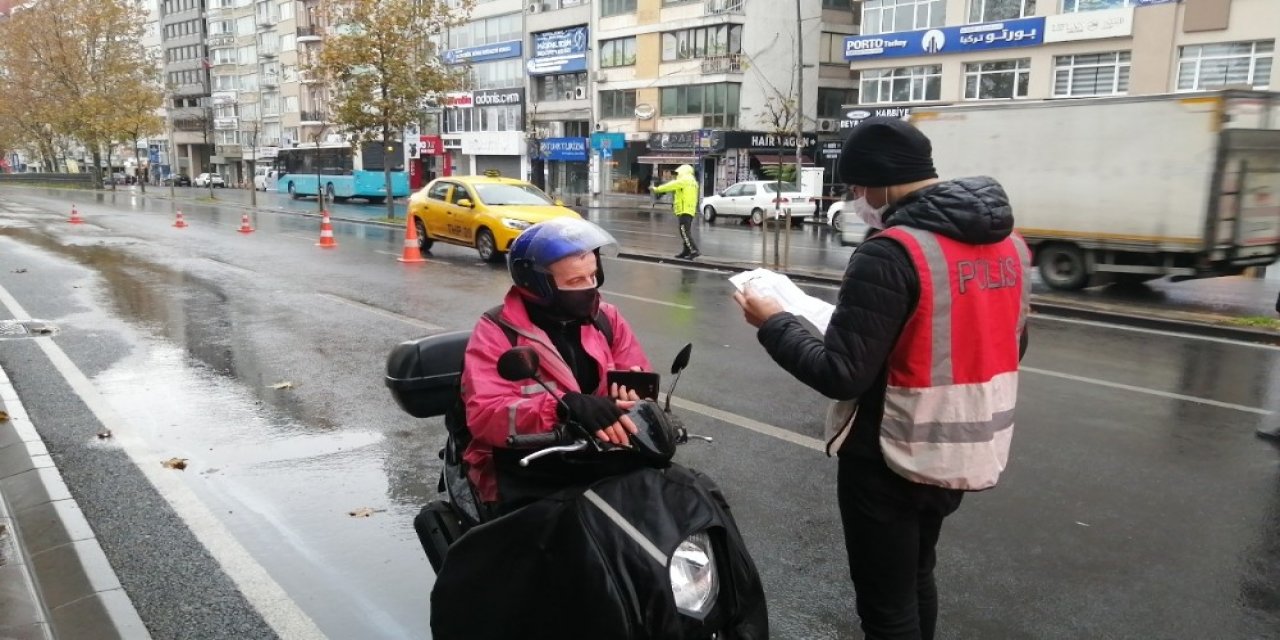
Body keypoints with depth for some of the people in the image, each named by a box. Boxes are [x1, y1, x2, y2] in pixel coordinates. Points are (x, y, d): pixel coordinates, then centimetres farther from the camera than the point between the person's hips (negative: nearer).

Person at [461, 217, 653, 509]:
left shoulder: (607, 318, 10)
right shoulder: (497, 331, -4)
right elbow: (484, 415, -17)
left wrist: (632, 390, -11)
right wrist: (567, 407, -33)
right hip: (527, 475, -5)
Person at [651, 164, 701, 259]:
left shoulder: (684, 180, -6)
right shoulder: (692, 182, 22)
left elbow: (670, 186, -3)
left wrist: (657, 189, 6)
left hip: (684, 210, -10)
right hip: (690, 210, 10)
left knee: (685, 231, -14)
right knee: (685, 231, 13)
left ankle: (694, 250, -22)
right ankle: (687, 251, 15)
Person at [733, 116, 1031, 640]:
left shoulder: (891, 253, -23)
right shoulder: (1008, 241, 2)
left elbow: (841, 375, -24)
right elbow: (1008, 347, 12)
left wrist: (774, 324, -9)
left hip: (892, 460, -8)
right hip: (969, 452, 8)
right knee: (916, 578, 28)